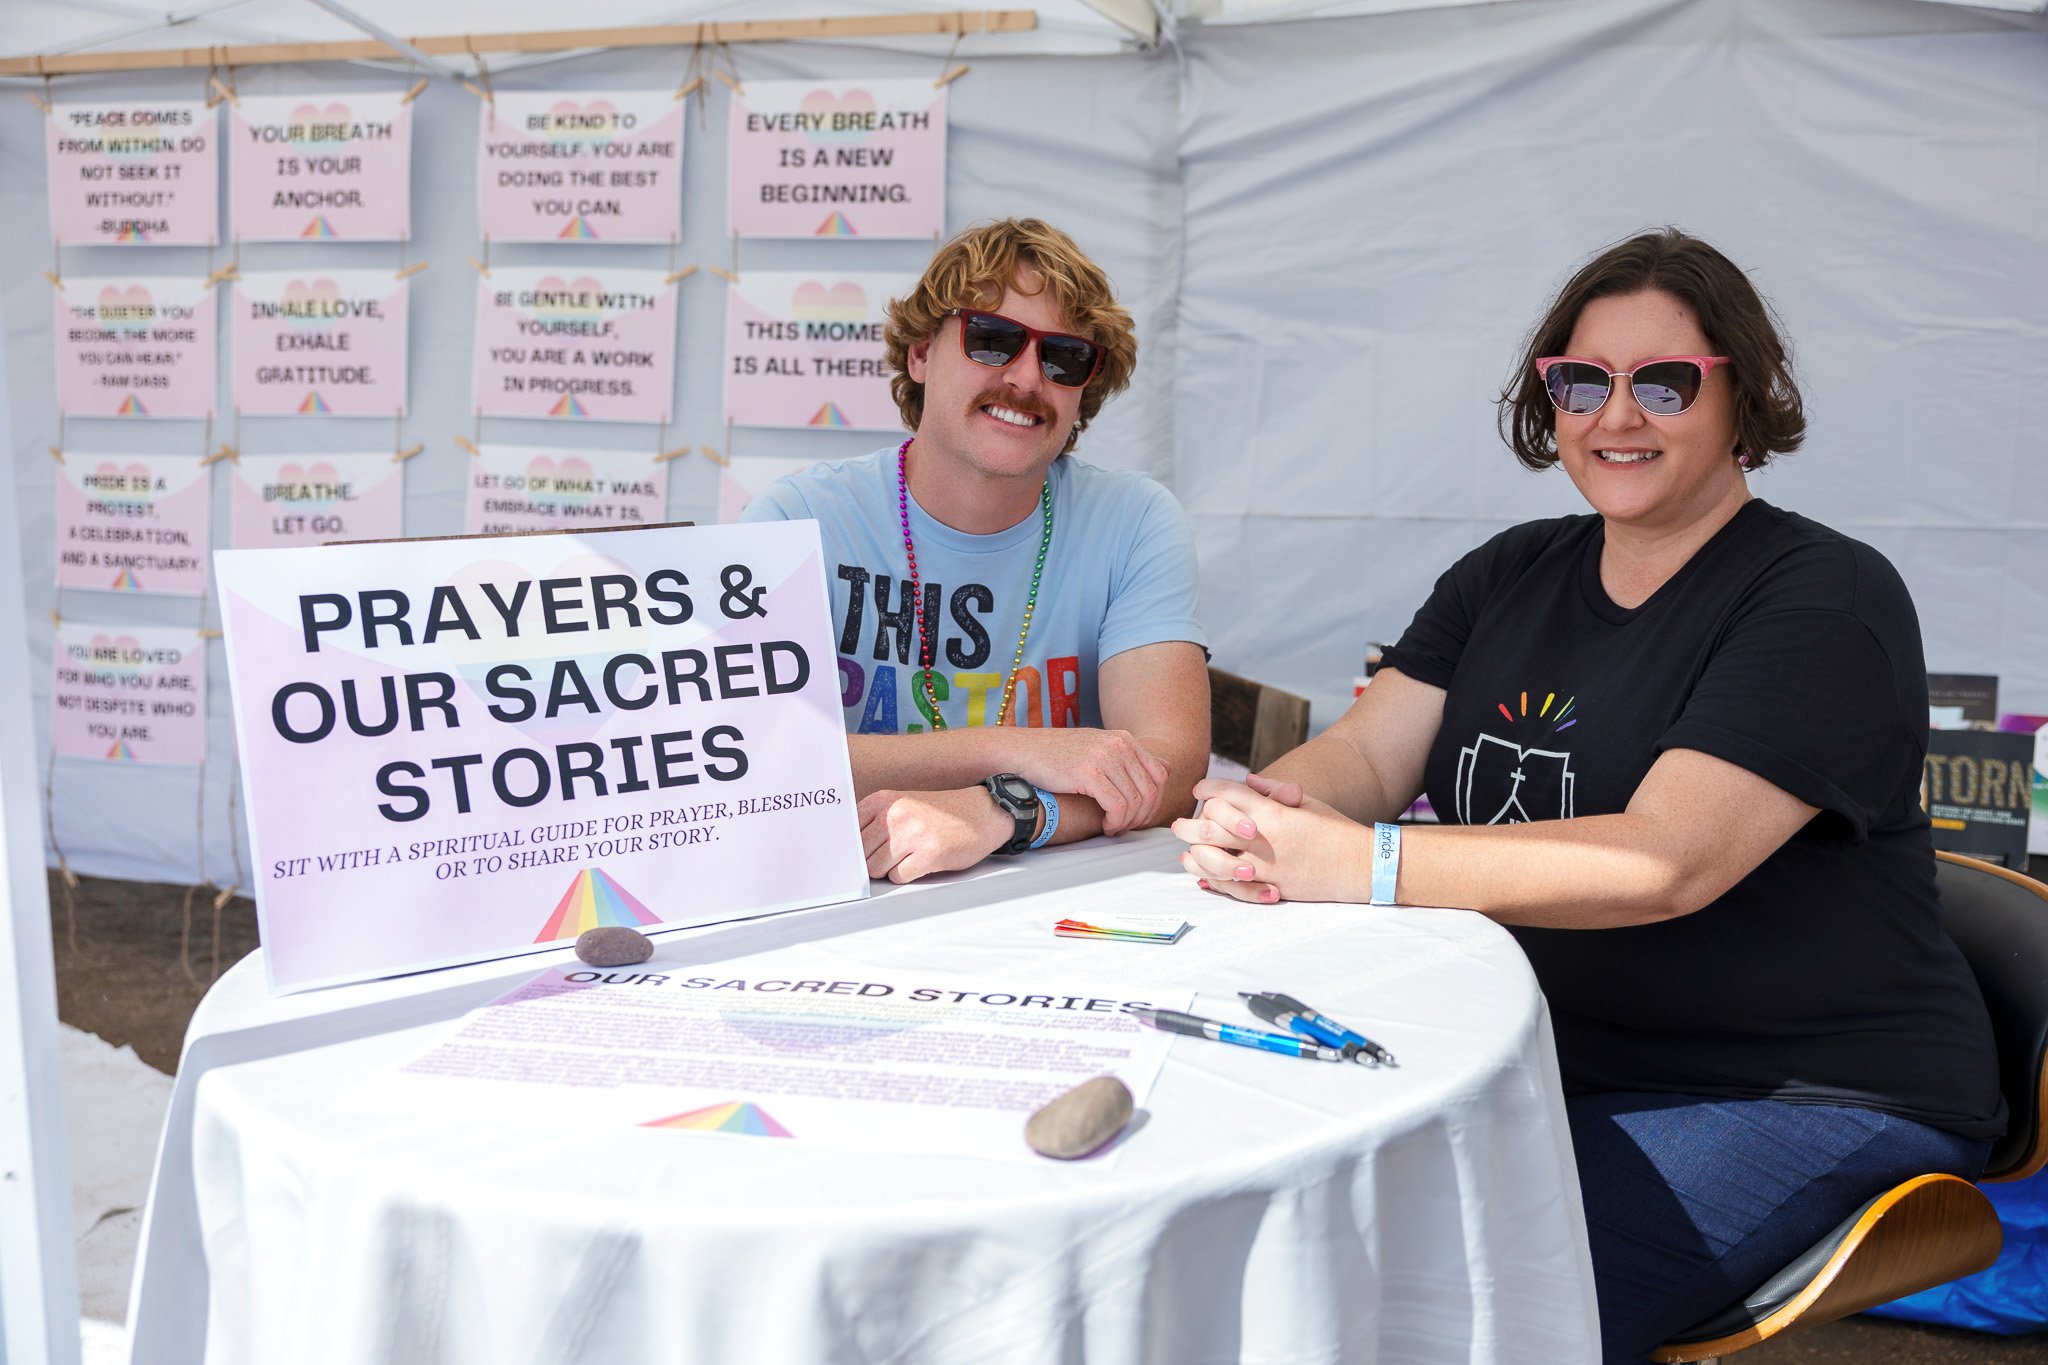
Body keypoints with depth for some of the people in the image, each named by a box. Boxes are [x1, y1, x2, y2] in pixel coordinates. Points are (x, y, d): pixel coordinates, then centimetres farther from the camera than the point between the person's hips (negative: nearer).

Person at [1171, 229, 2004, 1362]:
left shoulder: (1827, 599, -11)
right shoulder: (1508, 577, 11)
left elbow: (1667, 861, -25)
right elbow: (1366, 758, 0)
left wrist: (1362, 865, -32)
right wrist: (1247, 817, -24)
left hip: (1806, 1101, -5)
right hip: (1550, 1060, 6)